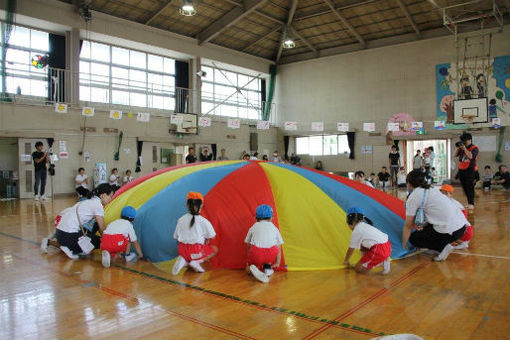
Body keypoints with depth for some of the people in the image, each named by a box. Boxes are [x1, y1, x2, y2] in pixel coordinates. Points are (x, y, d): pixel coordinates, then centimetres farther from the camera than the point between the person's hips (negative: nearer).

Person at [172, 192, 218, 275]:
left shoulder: (181, 220, 3)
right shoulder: (204, 221, -7)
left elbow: (176, 237, 9)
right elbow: (211, 237, 0)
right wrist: (205, 242, 21)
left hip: (183, 250, 4)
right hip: (197, 251, -4)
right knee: (215, 249, 21)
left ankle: (184, 260, 2)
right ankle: (197, 262, -2)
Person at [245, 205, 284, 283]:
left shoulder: (253, 227, 25)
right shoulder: (274, 228, 26)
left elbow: (248, 246, 29)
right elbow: (279, 249, 20)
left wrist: (248, 262, 40)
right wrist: (277, 263, 19)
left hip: (256, 252, 0)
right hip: (271, 254, 0)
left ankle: (254, 269, -10)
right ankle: (268, 268, 4)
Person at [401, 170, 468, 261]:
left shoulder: (413, 196, -4)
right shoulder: (431, 189, 19)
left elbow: (408, 225, 0)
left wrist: (404, 245, 10)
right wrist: (423, 227, 15)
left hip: (451, 231, -9)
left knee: (413, 238, 8)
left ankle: (443, 247, -4)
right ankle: (444, 244, 12)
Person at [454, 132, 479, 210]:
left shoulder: (474, 148, -5)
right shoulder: (461, 148, 12)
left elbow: (470, 156, -21)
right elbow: (455, 155, 6)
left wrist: (464, 148, -19)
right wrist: (458, 147, -4)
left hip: (470, 170, -6)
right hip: (461, 169, 6)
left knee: (470, 187, -9)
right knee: (464, 187, 9)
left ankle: (471, 204, -7)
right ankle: (469, 203, 18)